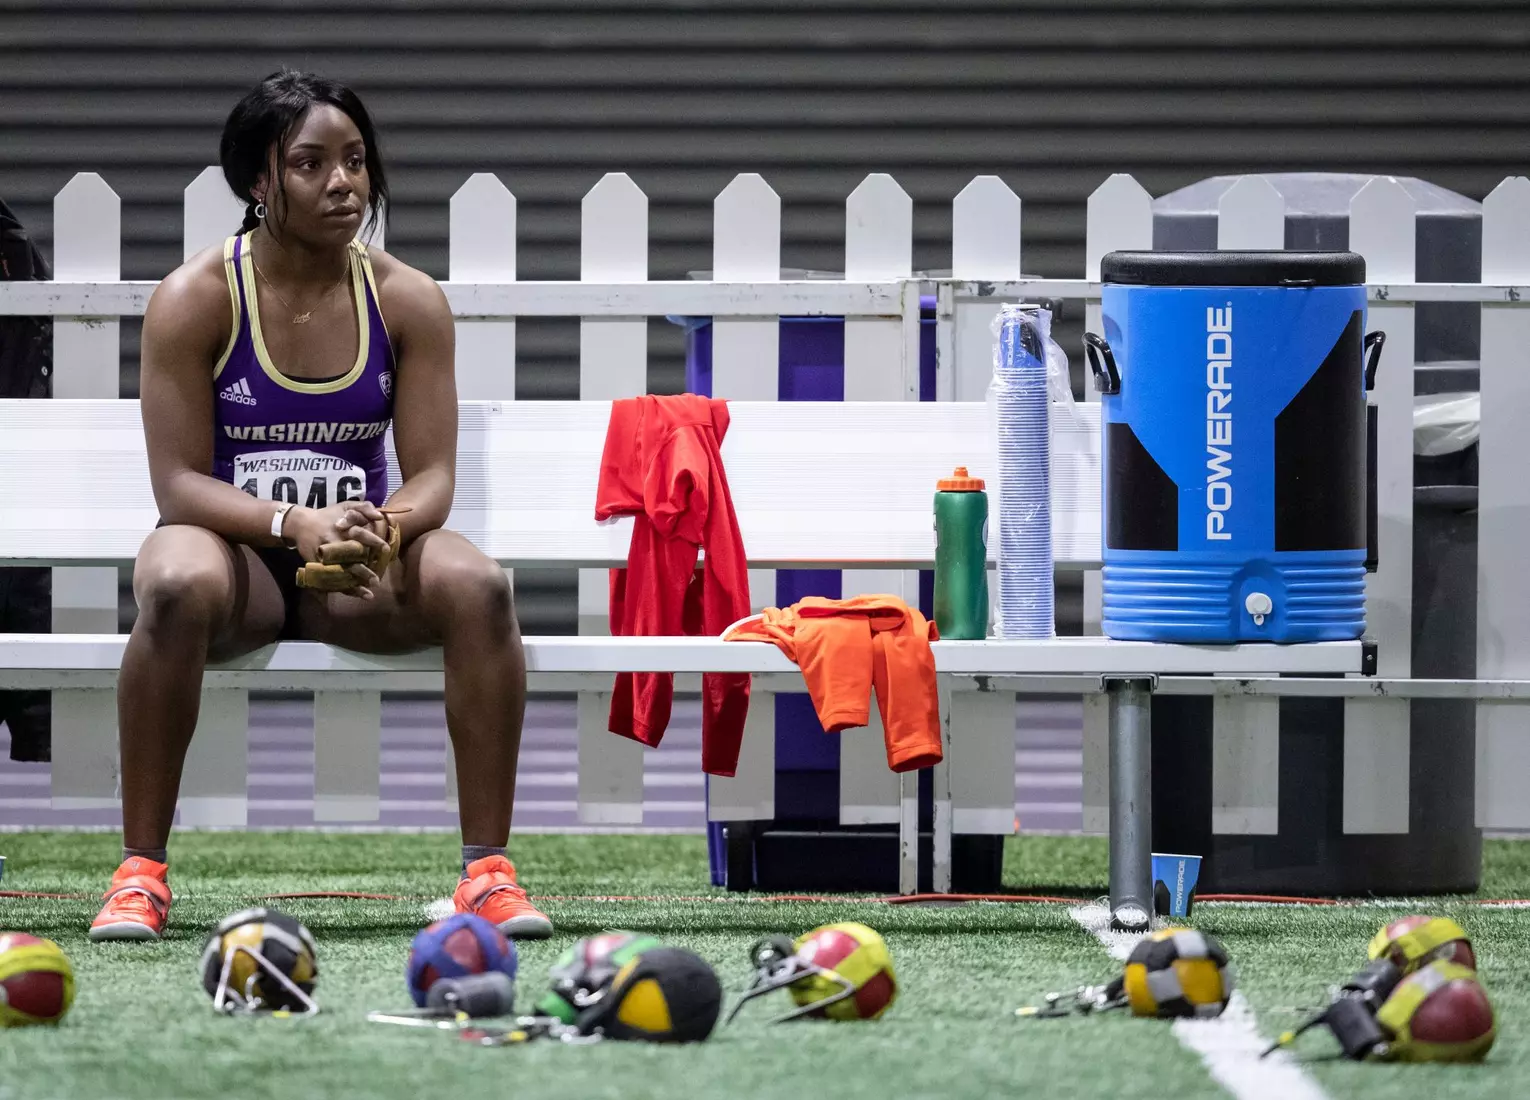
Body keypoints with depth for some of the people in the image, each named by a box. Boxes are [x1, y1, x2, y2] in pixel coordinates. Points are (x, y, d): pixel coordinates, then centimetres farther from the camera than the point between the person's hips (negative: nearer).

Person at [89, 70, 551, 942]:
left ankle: (488, 869, -23)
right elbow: (179, 481, -12)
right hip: (234, 546, -2)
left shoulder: (410, 303, 0)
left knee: (479, 586, -29)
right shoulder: (194, 302, -8)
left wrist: (384, 530, -28)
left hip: (362, 559, 2)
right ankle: (141, 871, -30)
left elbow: (432, 474, -4)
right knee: (178, 590, -39)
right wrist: (292, 525, -30)